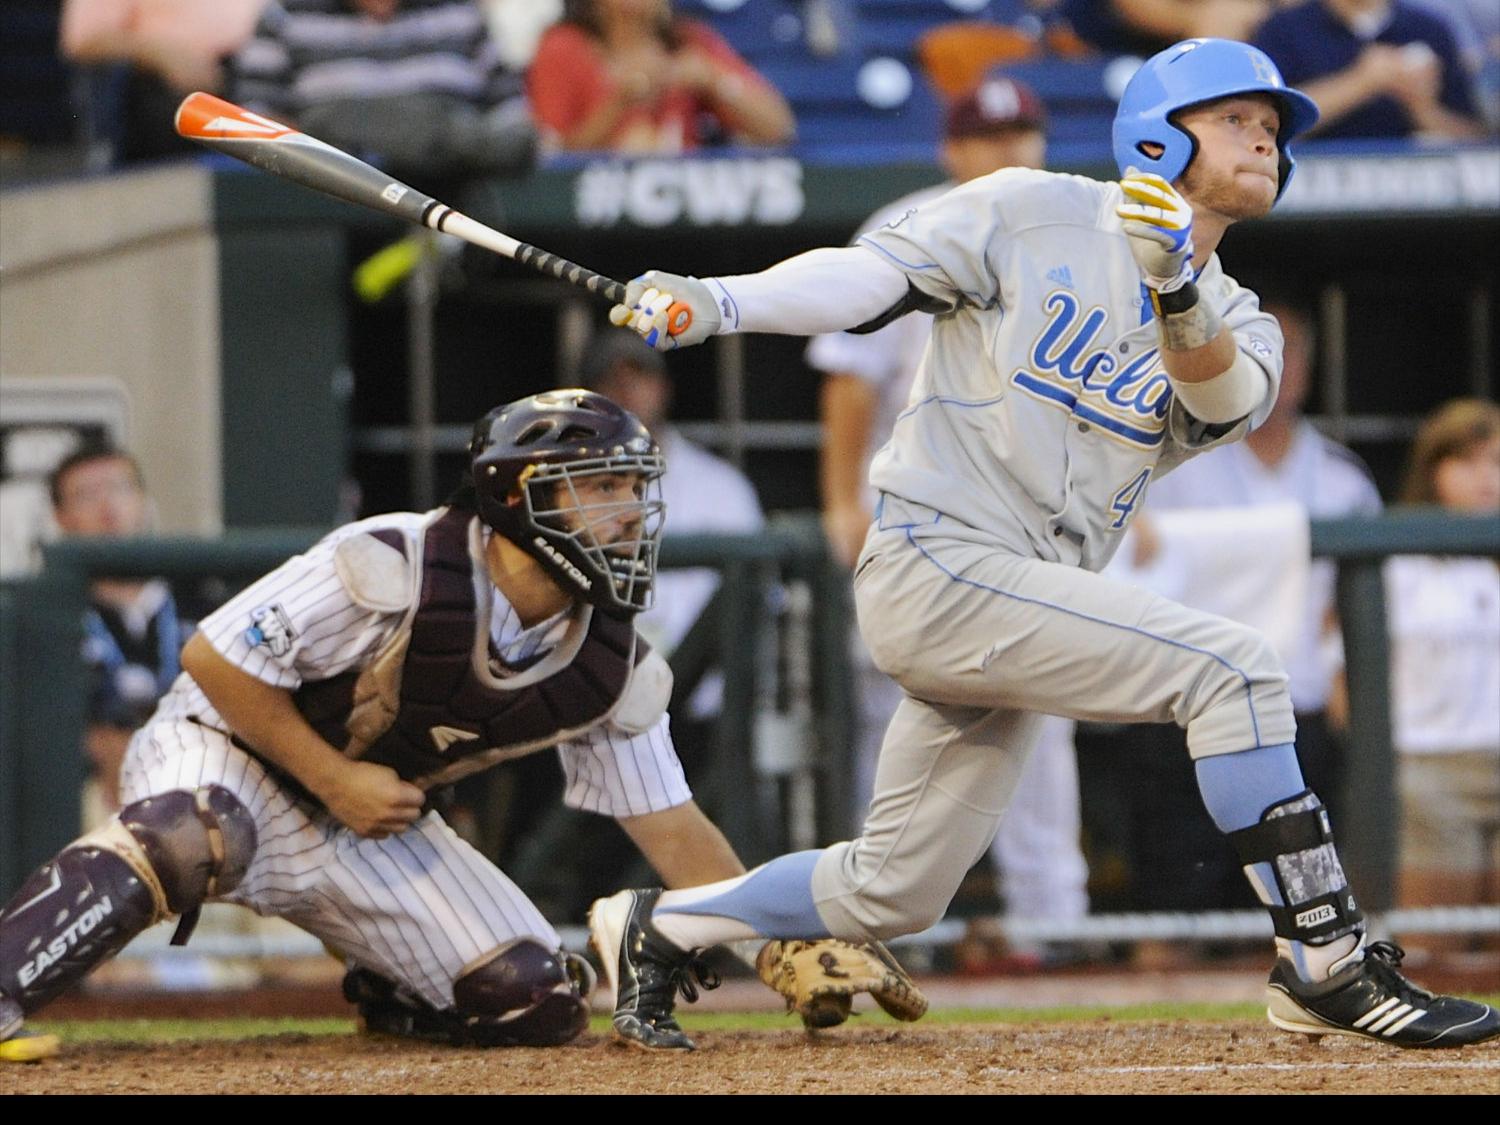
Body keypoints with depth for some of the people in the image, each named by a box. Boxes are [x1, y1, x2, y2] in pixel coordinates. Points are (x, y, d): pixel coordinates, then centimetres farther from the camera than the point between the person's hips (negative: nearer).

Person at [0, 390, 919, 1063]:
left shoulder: (613, 667, -7)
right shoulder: (392, 570, -26)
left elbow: (673, 830, -1)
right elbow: (215, 659, -21)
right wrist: (335, 780, -21)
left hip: (373, 832, 6)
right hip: (227, 758, -6)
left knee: (538, 1002, -8)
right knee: (192, 834, -43)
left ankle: (389, 999, 24)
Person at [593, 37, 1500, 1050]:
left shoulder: (1238, 326, 13)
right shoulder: (1036, 216, 0)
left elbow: (1227, 399, -11)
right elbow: (875, 274, -8)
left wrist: (1177, 291, -31)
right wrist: (716, 302, -24)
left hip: (1025, 604, 8)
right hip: (939, 564, -7)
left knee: (894, 892, 11)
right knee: (1229, 666, -21)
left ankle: (657, 930, 30)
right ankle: (1329, 965, -20)